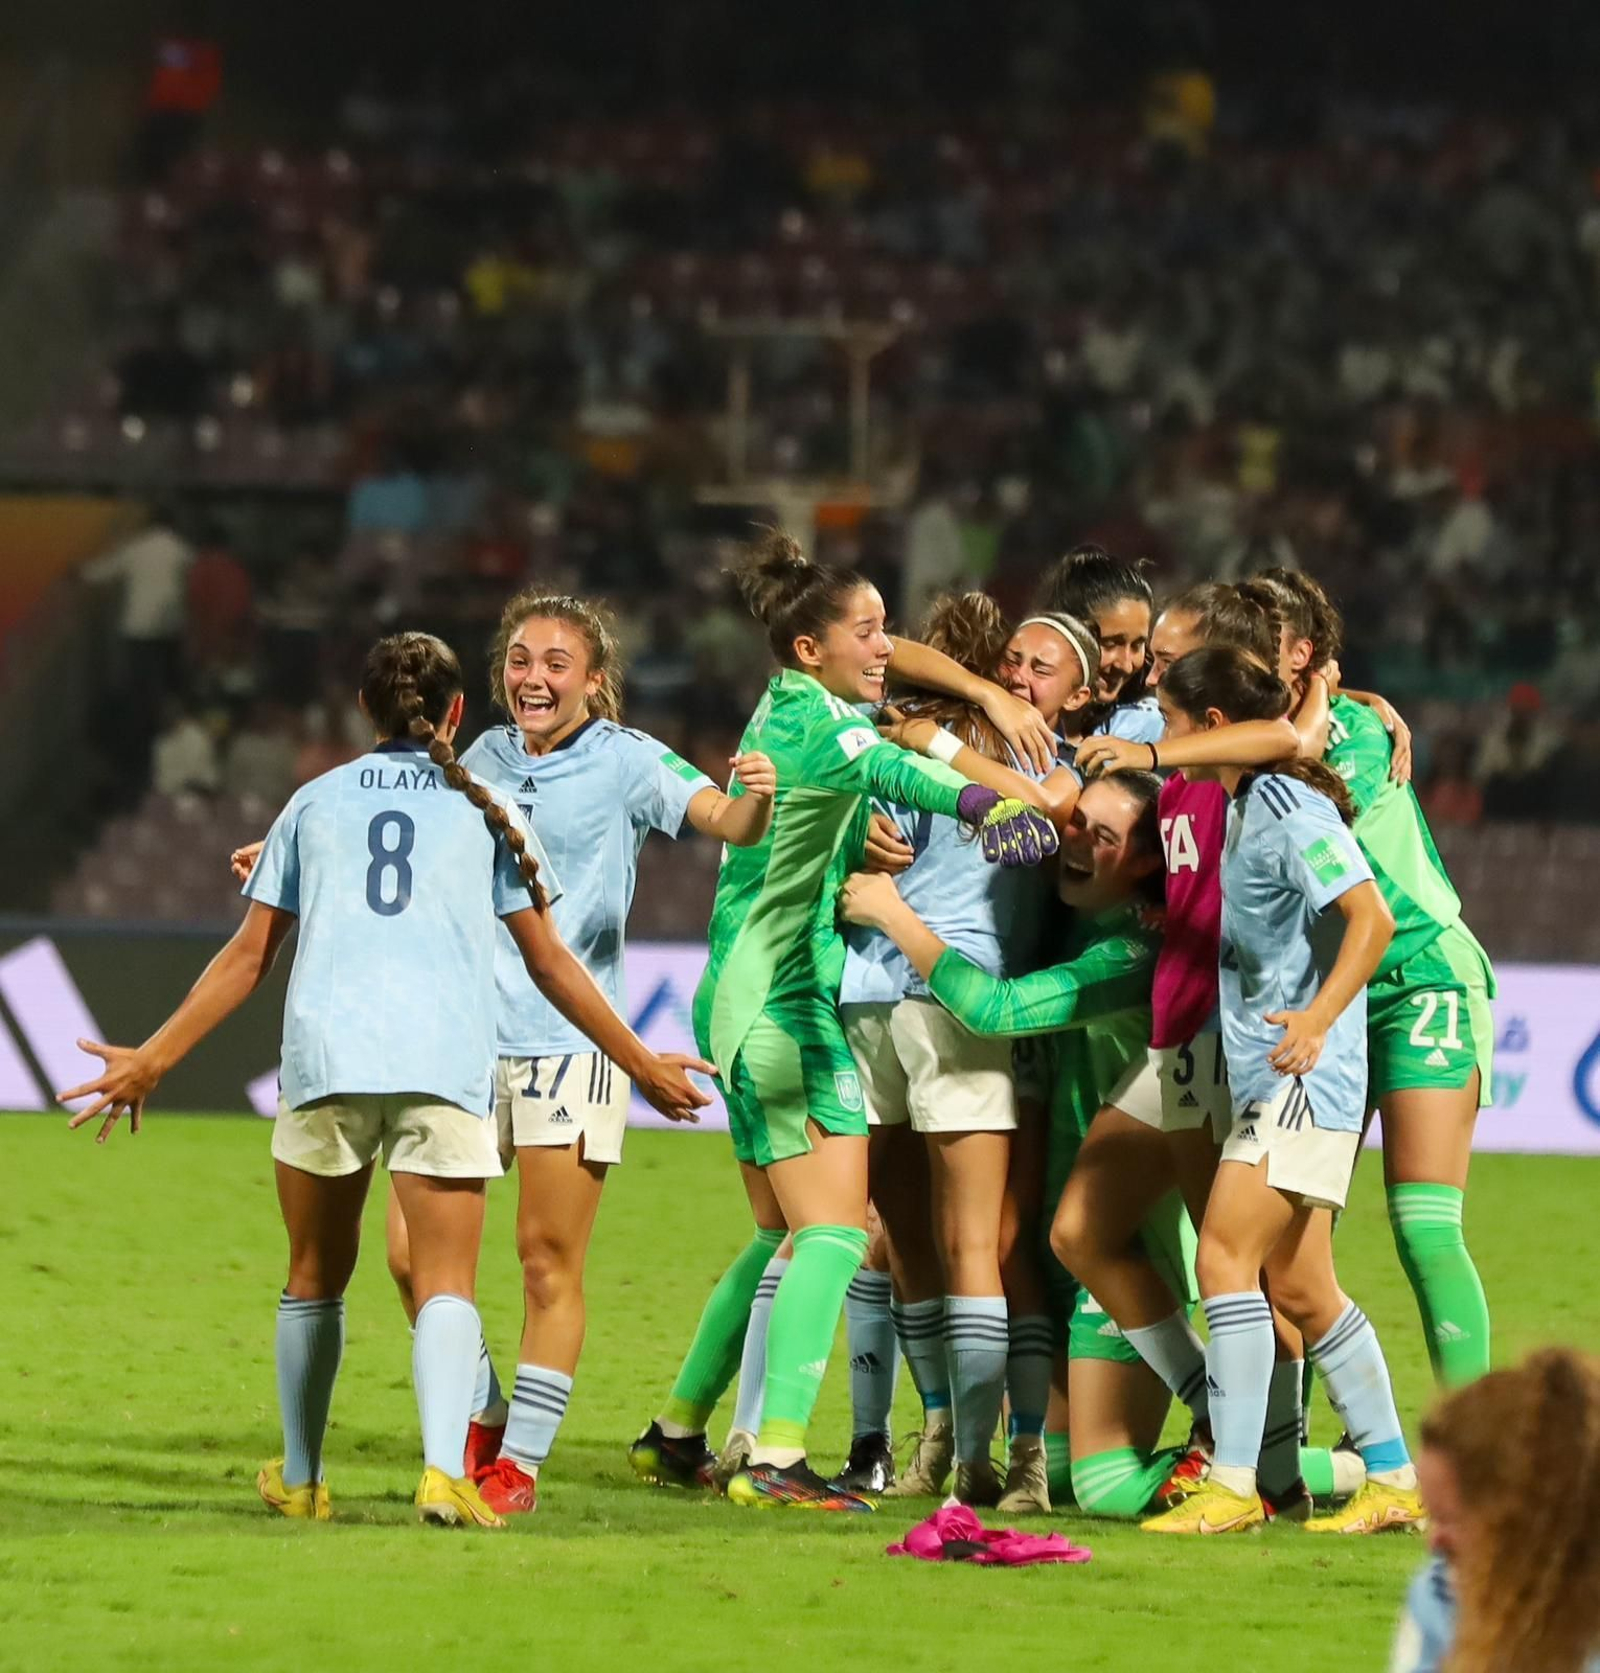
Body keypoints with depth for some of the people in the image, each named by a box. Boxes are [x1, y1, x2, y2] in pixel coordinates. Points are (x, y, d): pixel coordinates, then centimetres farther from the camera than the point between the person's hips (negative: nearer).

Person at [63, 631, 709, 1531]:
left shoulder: (316, 801, 18)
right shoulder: (484, 806, 14)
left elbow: (250, 954, 16)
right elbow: (549, 960, 13)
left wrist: (154, 1059, 24)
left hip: (325, 1050, 1)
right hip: (445, 1059, -1)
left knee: (316, 1278, 16)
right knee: (446, 1281, -4)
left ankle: (300, 1479, 24)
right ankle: (445, 1469, -24)